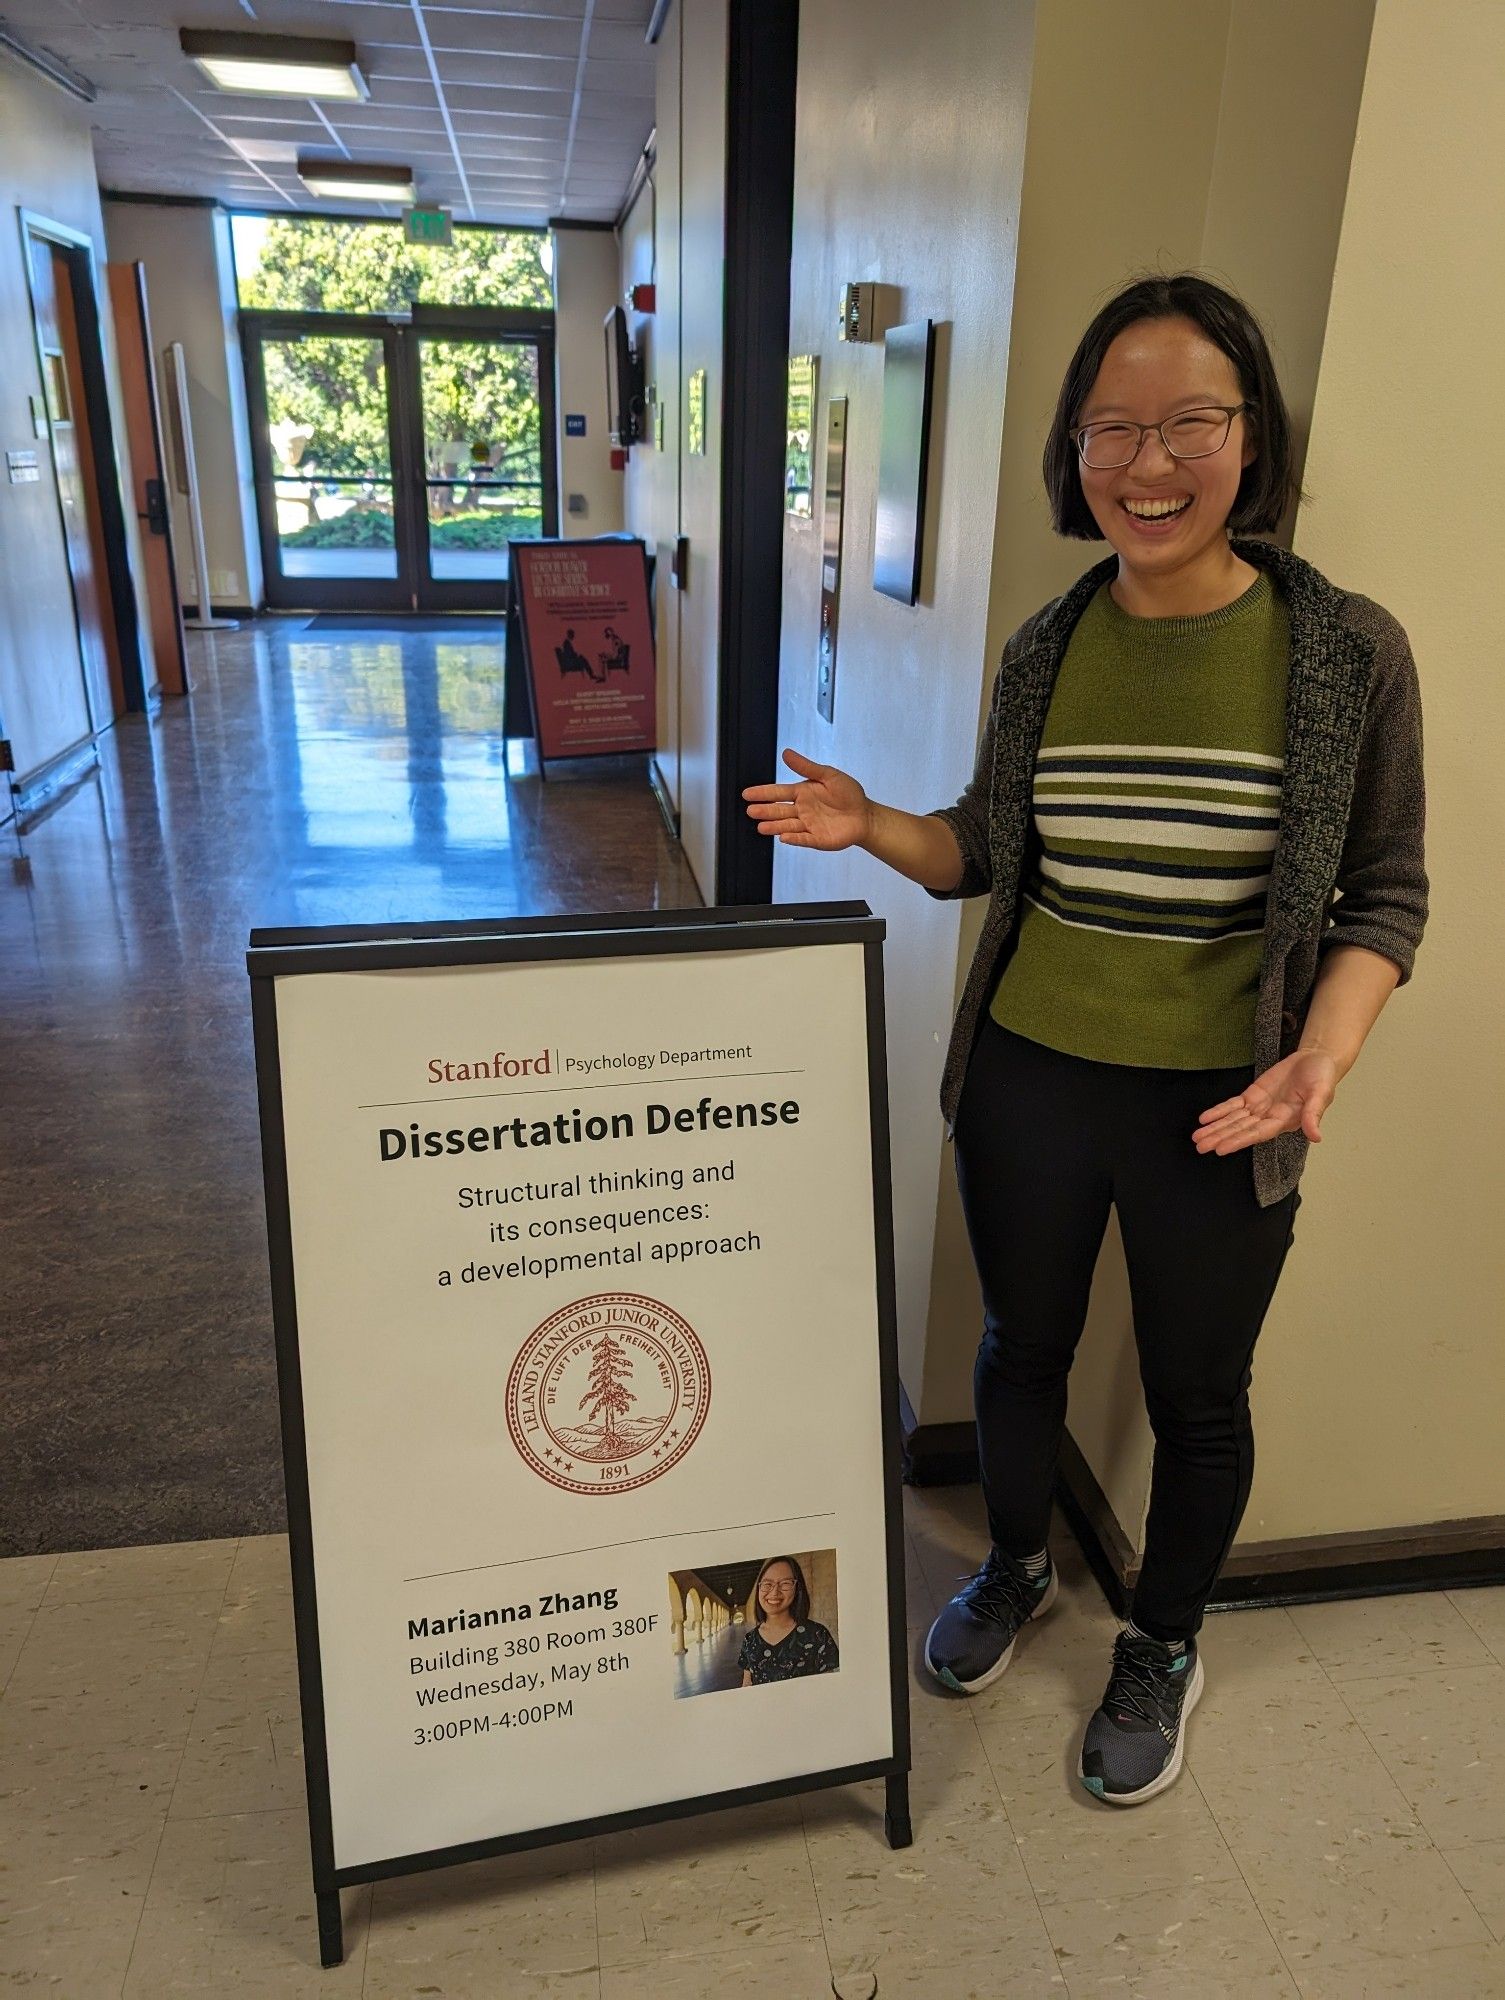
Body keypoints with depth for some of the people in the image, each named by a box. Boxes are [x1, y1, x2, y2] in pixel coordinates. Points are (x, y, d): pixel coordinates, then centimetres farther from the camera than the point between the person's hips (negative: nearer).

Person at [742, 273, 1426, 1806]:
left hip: (1219, 1108, -2)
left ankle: (1162, 1648, 47)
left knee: (1195, 1397, 18)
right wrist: (870, 828, -11)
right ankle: (1016, 1569, 52)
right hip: (1029, 1083, 3)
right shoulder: (1048, 647, -3)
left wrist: (1322, 1052, -21)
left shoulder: (1347, 652, -11)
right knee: (1021, 1346, 22)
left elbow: (1382, 898, -4)